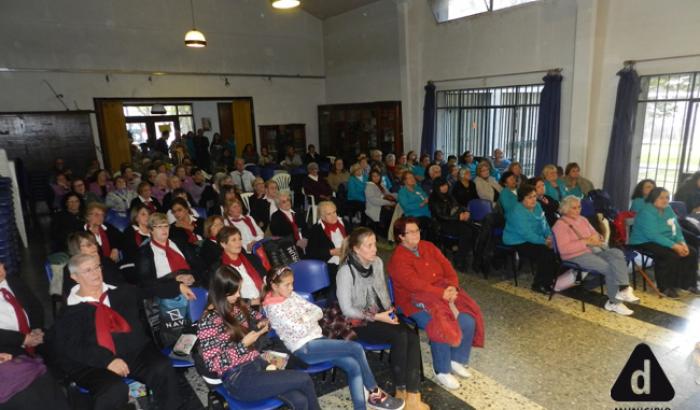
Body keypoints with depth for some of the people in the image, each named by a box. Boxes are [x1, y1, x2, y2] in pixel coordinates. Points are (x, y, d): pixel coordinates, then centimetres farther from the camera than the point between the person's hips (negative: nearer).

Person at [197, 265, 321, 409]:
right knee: (304, 379, -17)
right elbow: (213, 364, -14)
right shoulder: (209, 321, -12)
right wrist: (243, 344, -19)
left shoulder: (238, 307, 8)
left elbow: (257, 317, 25)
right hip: (238, 379, -6)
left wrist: (262, 325, 1)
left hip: (257, 362, 6)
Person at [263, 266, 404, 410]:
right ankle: (375, 393, 2)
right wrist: (312, 319, -2)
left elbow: (318, 311, 9)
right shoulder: (273, 308, -12)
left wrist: (305, 318, -9)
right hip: (304, 349, -7)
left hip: (317, 339, 7)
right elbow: (300, 330, -18)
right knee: (357, 348, -16)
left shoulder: (291, 295, 11)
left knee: (354, 366, -13)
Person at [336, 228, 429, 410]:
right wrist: (377, 317, -18)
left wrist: (389, 312, -5)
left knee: (412, 336, -21)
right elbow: (346, 309, -16)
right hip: (359, 322, -6)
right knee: (399, 336, -27)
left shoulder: (378, 262, 2)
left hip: (381, 315, 6)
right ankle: (401, 391, -8)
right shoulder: (346, 271, -18)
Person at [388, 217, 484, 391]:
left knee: (468, 321, -12)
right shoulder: (398, 259, -12)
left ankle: (457, 360, 11)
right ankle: (442, 371, -6)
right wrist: (442, 294, -26)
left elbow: (448, 268, 6)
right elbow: (415, 284, -22)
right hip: (416, 301, -6)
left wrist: (452, 287, -13)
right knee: (441, 326, -29)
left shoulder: (428, 247, 9)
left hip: (444, 293, 6)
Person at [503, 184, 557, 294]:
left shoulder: (537, 206, 7)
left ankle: (550, 281, 1)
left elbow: (544, 224, 12)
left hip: (533, 240, 9)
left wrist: (550, 236, -6)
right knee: (545, 252, -24)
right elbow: (527, 234, -26)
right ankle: (539, 285, -8)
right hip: (518, 244, -8)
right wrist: (545, 242, -25)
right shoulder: (517, 212, -21)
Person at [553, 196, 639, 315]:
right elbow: (563, 249, -19)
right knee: (609, 268, -24)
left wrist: (596, 238, -6)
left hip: (593, 250, 8)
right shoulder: (560, 225, -8)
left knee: (617, 253, -20)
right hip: (577, 256, -8)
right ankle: (614, 302, -9)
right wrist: (585, 242, -18)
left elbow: (596, 235, 20)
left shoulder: (583, 219, 17)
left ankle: (624, 289, -29)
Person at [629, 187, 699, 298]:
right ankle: (666, 287, -13)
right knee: (671, 256, -29)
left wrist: (682, 243, -13)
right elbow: (653, 235, -27)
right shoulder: (647, 212, -20)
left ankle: (689, 284, 9)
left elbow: (677, 229, 6)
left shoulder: (668, 209, 8)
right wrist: (674, 246, -29)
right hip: (647, 243, -9)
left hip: (668, 242, 9)